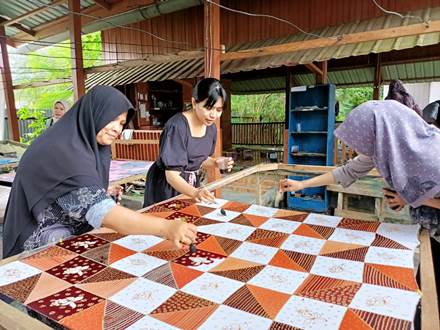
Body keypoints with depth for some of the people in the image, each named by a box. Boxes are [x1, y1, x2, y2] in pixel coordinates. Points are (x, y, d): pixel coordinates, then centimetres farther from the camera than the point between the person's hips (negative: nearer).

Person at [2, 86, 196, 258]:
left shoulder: (85, 143, 3)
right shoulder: (64, 151, -25)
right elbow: (101, 213, -37)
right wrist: (166, 227, -45)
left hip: (74, 235, 8)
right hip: (44, 247, -8)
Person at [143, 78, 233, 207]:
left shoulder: (211, 127, -5)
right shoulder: (177, 126, -27)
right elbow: (172, 175, -30)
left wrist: (216, 163, -10)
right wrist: (195, 192, -46)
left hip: (191, 184, 6)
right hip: (166, 185, -6)